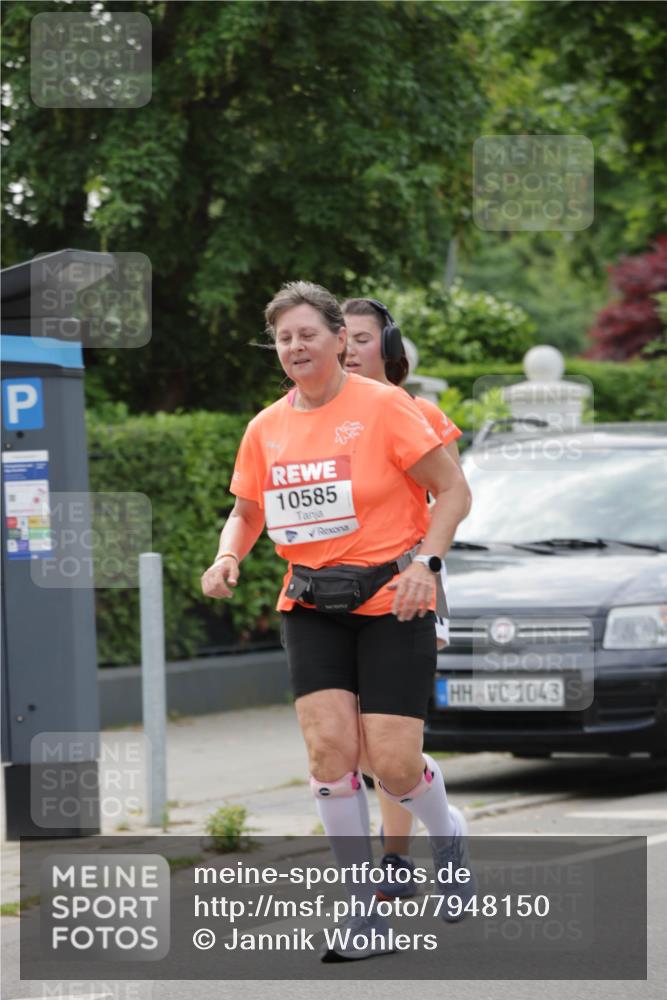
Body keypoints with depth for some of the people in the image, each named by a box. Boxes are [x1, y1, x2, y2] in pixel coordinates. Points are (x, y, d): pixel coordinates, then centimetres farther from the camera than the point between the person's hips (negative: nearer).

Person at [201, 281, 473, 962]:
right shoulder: (266, 428, 6)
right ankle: (365, 914, -4)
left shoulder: (383, 406, -8)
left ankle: (446, 837, 27)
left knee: (393, 763, -10)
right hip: (311, 606, 4)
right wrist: (227, 557, -2)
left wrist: (425, 561, -18)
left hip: (391, 599, -4)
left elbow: (453, 489, -5)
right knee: (327, 743, -14)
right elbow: (246, 512, 19)